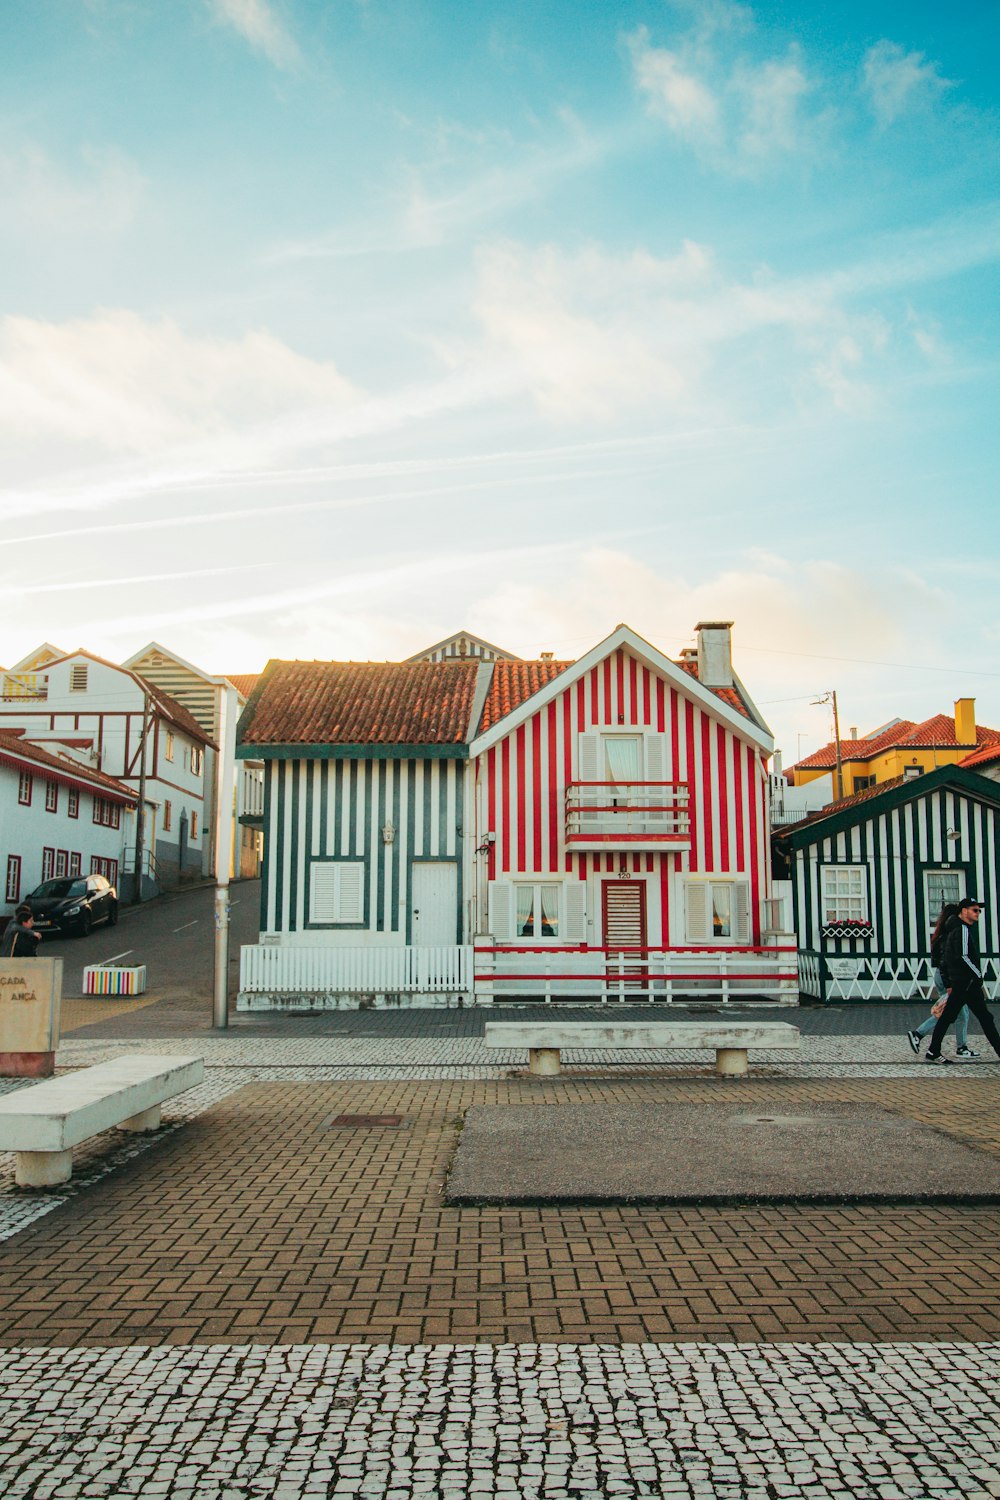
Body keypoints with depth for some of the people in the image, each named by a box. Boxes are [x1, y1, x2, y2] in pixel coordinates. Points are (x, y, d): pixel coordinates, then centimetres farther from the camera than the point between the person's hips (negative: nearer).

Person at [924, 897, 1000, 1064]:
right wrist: (979, 977, -15)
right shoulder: (963, 929, -12)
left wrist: (949, 984, 21)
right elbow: (963, 957, -22)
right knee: (985, 1017, -4)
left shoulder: (953, 929, 18)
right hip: (968, 982, -10)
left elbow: (944, 958, 21)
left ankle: (933, 1053, 9)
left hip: (957, 982, 10)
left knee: (947, 1017, 8)